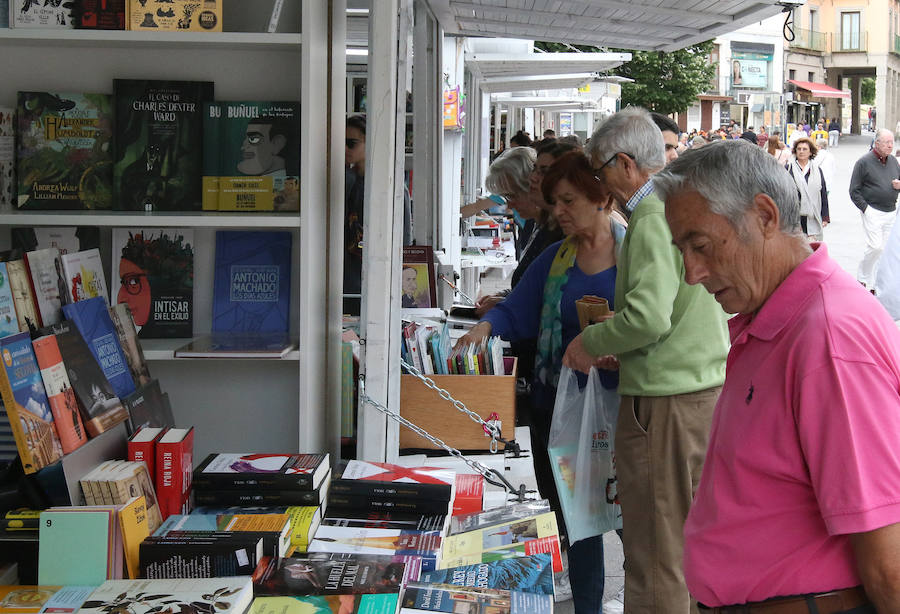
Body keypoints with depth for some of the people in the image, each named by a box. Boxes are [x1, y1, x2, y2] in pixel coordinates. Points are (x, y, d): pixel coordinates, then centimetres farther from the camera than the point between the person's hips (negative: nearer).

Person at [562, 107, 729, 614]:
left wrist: (591, 343, -8)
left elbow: (648, 316, -26)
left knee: (655, 550, 0)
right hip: (712, 387, 9)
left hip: (665, 399, -9)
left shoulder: (653, 219, -15)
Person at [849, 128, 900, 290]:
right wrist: (865, 209, -14)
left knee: (886, 248, 6)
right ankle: (863, 278, 8)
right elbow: (854, 191, -6)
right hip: (872, 212, -6)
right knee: (876, 247, -13)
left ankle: (871, 281, 16)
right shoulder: (864, 162, -7)